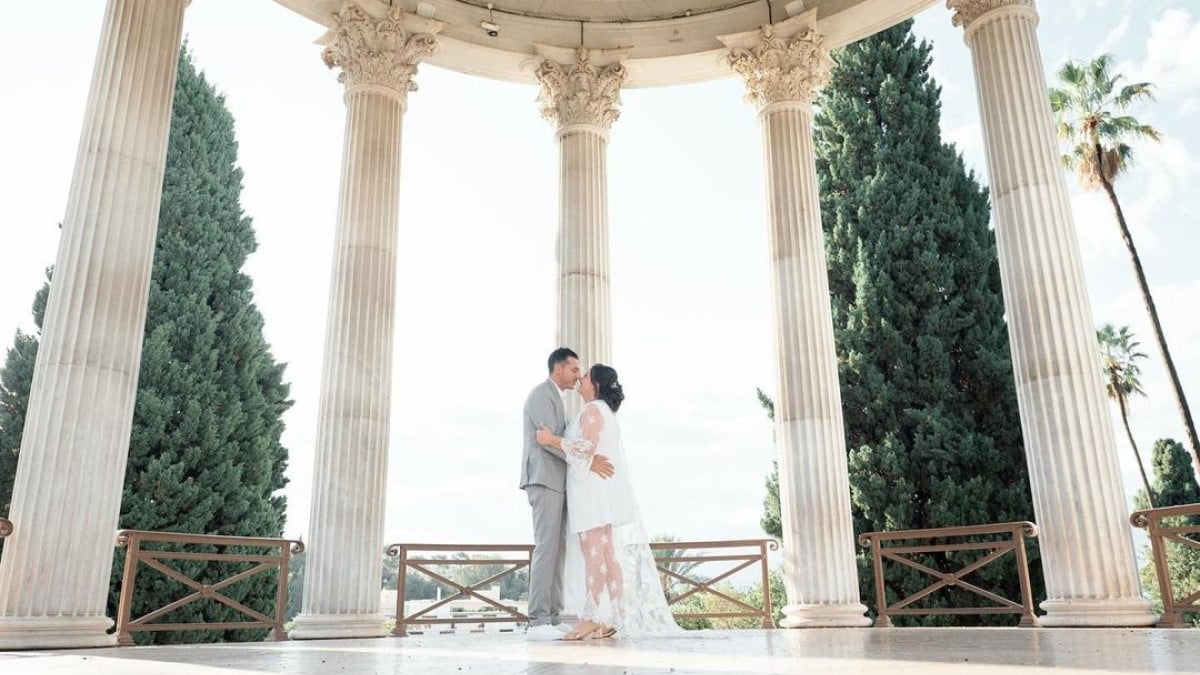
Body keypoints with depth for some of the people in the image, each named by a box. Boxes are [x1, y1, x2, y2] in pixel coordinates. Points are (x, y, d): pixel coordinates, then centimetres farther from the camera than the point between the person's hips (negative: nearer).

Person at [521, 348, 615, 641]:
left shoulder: (554, 398, 25)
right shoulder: (541, 394, -8)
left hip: (555, 483, 10)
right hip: (544, 480, -10)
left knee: (557, 549, 5)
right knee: (546, 547, -13)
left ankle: (553, 619, 6)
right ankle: (538, 622, -13)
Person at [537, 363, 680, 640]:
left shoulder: (593, 409, -6)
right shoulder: (606, 412, 24)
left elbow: (588, 446, -18)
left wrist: (552, 440, -13)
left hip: (595, 491, -10)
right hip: (604, 493, 10)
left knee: (594, 554, -14)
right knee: (608, 555, 4)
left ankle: (592, 619, -17)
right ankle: (613, 619, 2)